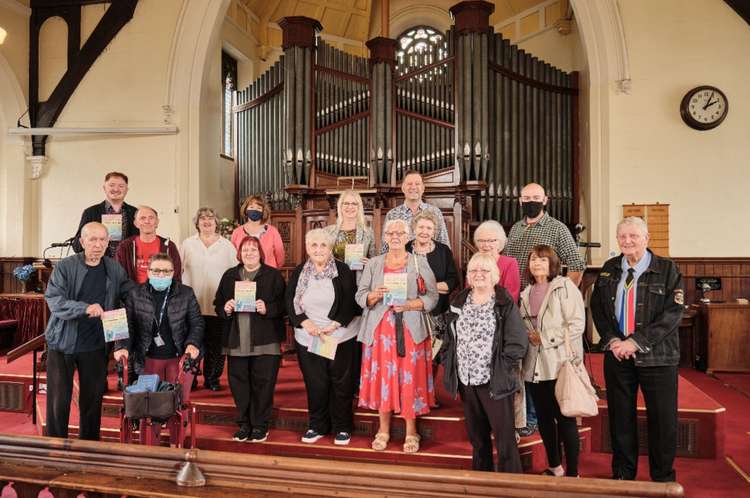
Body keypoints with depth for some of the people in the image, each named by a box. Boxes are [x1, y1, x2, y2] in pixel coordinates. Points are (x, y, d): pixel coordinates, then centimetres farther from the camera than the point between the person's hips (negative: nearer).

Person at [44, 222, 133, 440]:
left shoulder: (114, 269, 3)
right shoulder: (65, 267, -8)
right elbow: (54, 300, -18)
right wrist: (85, 308, -32)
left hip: (95, 346, 3)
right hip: (63, 343, -2)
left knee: (92, 399, 12)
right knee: (59, 400, 6)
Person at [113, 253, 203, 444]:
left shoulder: (186, 294, 1)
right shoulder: (136, 294, 3)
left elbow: (197, 323, 3)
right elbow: (127, 325, 4)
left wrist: (193, 343, -12)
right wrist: (123, 347, -11)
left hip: (179, 357, 0)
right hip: (148, 359, 1)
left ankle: (177, 445, 19)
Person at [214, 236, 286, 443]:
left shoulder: (273, 275, 2)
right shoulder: (229, 276, 14)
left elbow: (283, 305, -4)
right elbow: (218, 304, 13)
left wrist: (267, 309, -21)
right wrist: (225, 309, -8)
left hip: (265, 342, -3)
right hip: (236, 341, 3)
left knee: (262, 383, 1)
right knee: (238, 382, 7)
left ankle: (260, 426, 15)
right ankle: (244, 424, 22)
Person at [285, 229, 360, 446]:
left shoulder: (343, 271, -2)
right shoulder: (298, 273, 7)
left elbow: (351, 303, -7)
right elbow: (290, 303, 3)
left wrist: (334, 325, -16)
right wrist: (306, 323, -12)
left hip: (341, 337, -2)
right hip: (307, 338, 2)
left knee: (341, 383, 5)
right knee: (315, 384, 7)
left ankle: (342, 428, 21)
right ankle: (316, 426, 25)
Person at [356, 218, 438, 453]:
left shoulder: (420, 263, 4)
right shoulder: (374, 263, 9)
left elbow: (432, 297, -2)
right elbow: (360, 296, 5)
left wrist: (408, 305, -17)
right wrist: (376, 295, -16)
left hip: (410, 330, -1)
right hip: (380, 330, 2)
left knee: (410, 379, 1)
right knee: (382, 378, 4)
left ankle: (411, 432, 16)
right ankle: (383, 430, 20)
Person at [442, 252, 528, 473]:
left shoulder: (506, 304, -6)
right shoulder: (458, 302, 9)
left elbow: (518, 343, -10)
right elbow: (449, 339, 13)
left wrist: (502, 368, -13)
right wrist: (449, 366, 5)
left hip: (495, 382, -5)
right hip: (465, 381, 5)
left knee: (504, 438, 1)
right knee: (477, 437, 17)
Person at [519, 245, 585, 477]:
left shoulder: (564, 287, -4)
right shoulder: (527, 293, 14)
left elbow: (577, 324, -12)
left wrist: (545, 338, -12)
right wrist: (529, 336, 5)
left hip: (560, 364, -6)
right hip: (534, 366, 6)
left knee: (565, 419, 0)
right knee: (544, 418, 13)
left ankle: (572, 472, 13)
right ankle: (554, 467, 29)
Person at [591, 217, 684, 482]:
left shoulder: (667, 269, -5)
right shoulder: (609, 269, 6)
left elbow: (672, 313, -12)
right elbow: (597, 308, 8)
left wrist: (636, 342, -18)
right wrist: (612, 340, -8)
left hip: (656, 356, -3)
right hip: (617, 354, 3)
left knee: (663, 419, 6)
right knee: (621, 417, 11)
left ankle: (663, 478, 26)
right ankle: (623, 474, 28)